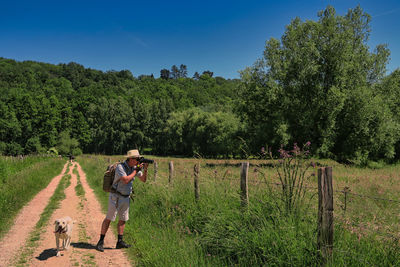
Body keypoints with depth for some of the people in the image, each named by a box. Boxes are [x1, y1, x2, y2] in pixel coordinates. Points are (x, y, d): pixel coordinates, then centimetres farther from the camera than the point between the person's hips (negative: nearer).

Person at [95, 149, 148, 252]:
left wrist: (145, 169, -11)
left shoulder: (135, 167, 4)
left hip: (126, 198, 7)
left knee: (123, 219, 10)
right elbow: (125, 180, -29)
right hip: (116, 197, -7)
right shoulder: (120, 167, -18)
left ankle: (120, 242, 17)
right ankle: (101, 241, 1)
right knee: (109, 218, -5)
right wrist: (136, 171, -22)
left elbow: (143, 180, 5)